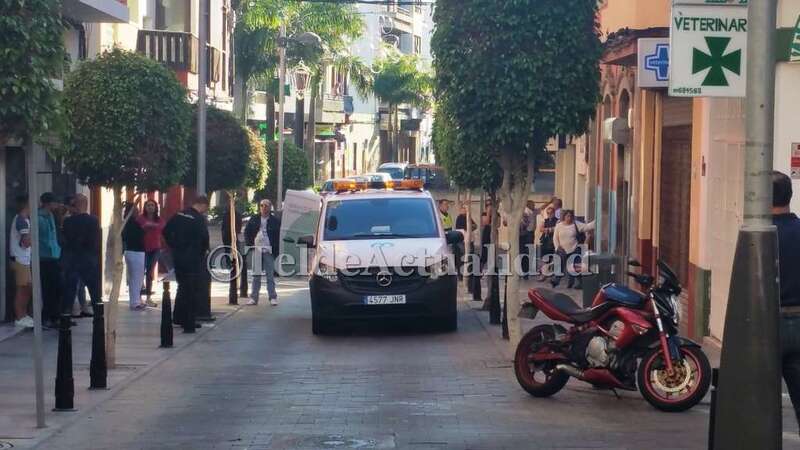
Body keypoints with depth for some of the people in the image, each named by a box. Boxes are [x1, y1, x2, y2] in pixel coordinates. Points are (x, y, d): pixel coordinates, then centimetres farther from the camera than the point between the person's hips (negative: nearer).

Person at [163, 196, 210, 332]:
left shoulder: (179, 215, 6)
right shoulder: (200, 219, -14)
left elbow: (165, 231, 9)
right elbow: (204, 238, -21)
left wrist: (174, 246, 14)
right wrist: (204, 250, -2)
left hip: (178, 256, 7)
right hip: (194, 258, -7)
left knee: (182, 286, 22)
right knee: (193, 290, 1)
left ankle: (178, 318, 31)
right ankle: (189, 324, 0)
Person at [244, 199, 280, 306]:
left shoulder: (275, 221, 1)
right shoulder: (254, 220, 9)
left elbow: (278, 236, 0)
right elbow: (247, 232, 12)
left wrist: (276, 250, -8)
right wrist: (249, 245, 0)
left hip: (268, 250, -3)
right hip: (256, 249, 3)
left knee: (270, 275, 0)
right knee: (256, 275, 7)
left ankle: (273, 298, 3)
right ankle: (254, 298, 9)